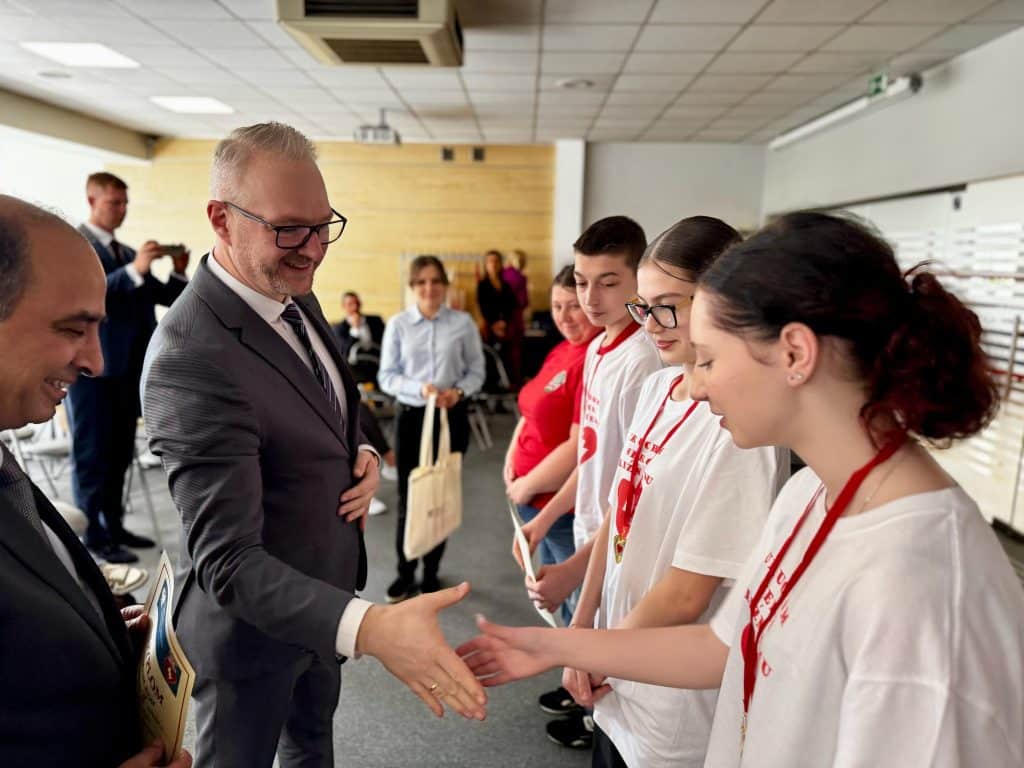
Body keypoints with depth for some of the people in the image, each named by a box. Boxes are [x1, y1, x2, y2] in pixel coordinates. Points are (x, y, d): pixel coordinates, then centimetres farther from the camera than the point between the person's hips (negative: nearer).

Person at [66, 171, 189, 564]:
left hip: (127, 366, 7)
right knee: (91, 455, 1)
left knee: (119, 454, 13)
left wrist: (178, 272, -4)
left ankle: (114, 526, 24)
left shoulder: (128, 252, 16)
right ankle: (93, 536, 9)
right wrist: (134, 270, -28)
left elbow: (167, 297, 14)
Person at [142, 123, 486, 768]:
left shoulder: (296, 298, -5)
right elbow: (226, 559, -35)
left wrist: (363, 455, -10)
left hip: (324, 592, 7)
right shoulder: (191, 357, -32)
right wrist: (371, 627, -47)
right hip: (252, 621, -7)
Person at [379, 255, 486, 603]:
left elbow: (476, 371, 2)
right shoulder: (398, 324, -3)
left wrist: (459, 391, -17)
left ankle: (431, 571, 28)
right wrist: (419, 388, -19)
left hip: (452, 417, 0)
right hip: (410, 416, 0)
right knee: (409, 498, 5)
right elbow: (387, 376, -2)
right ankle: (405, 572, 23)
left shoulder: (463, 322, -3)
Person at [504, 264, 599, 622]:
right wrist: (512, 457, 2)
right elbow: (533, 410, 18)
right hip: (538, 503, 9)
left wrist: (527, 485, -12)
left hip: (567, 510, -9)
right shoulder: (560, 352, 7)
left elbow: (580, 447, -25)